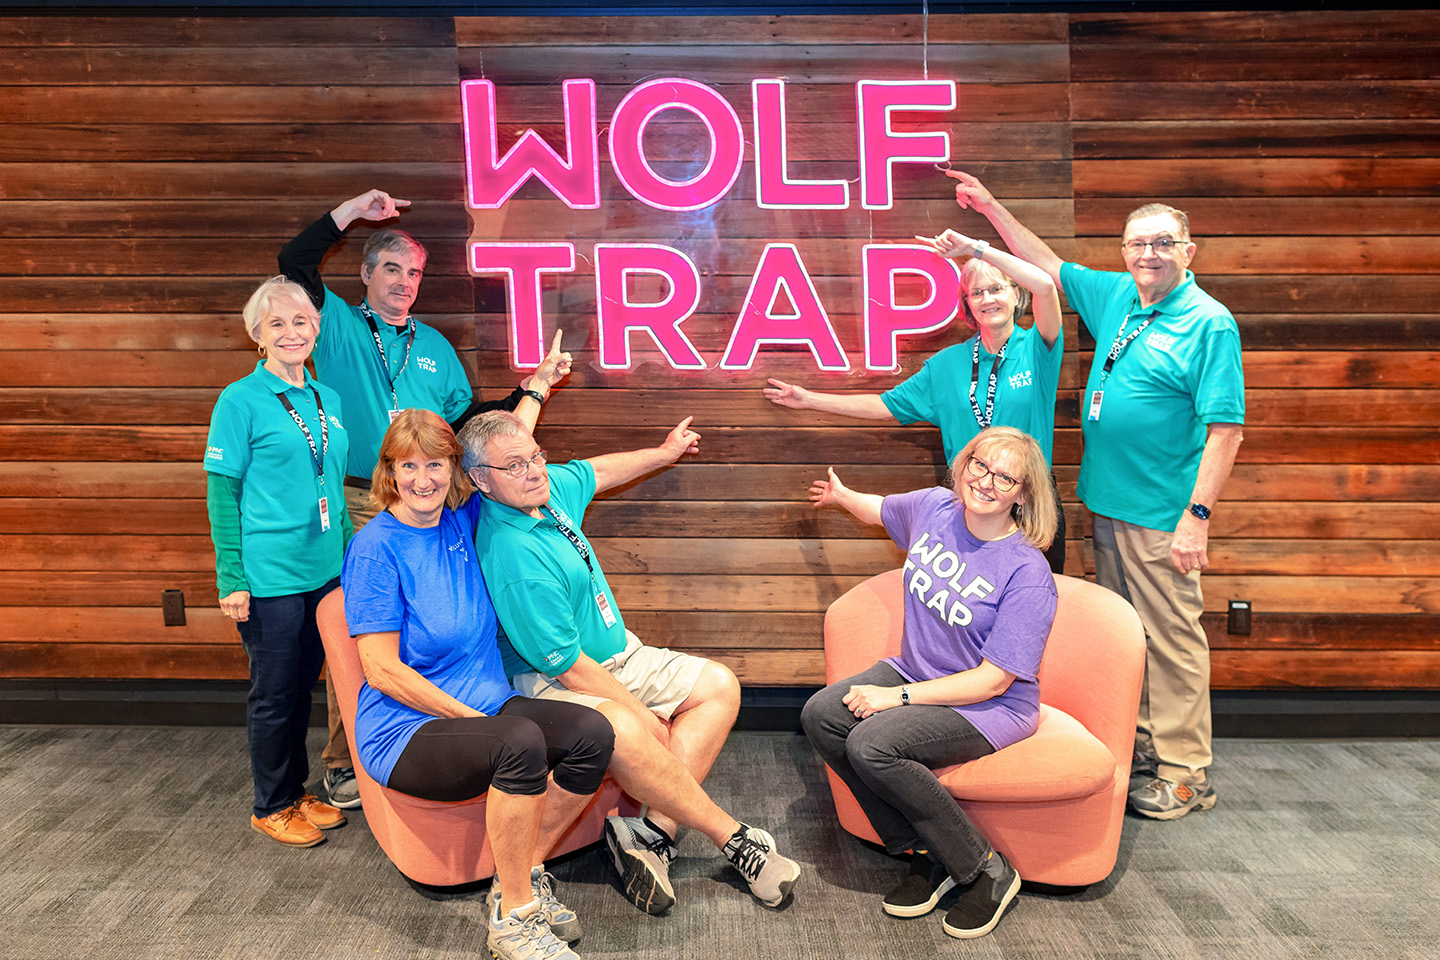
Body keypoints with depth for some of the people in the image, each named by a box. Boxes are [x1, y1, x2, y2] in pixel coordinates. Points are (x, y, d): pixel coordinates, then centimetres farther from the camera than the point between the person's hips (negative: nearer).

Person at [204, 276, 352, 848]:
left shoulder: (327, 398, 10)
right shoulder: (241, 400, -8)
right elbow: (222, 493, -10)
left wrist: (350, 554, 16)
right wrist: (232, 578, -14)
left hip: (325, 572, 6)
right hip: (271, 578, -6)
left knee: (303, 685, 17)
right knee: (274, 693, 6)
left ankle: (297, 792, 32)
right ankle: (271, 807, 24)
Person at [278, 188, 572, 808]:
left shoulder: (434, 346, 17)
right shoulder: (338, 325, 6)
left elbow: (465, 418, 17)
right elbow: (294, 263, -7)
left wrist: (531, 390, 10)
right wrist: (351, 212, -9)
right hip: (354, 507, -3)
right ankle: (343, 763, 13)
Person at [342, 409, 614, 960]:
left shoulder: (460, 521, 6)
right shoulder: (376, 547, -12)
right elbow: (383, 671, -15)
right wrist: (474, 719, -16)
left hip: (487, 707, 7)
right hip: (406, 730, -6)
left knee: (592, 733, -18)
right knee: (520, 742, -35)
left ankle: (525, 873, 0)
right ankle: (513, 915, -16)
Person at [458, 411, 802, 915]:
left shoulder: (550, 487, -1)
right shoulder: (515, 561, -28)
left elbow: (597, 471, 24)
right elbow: (570, 667, -25)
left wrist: (666, 452, 36)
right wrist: (650, 719, -17)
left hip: (618, 655, 10)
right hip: (554, 684, -10)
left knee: (718, 686, 0)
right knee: (624, 731, -38)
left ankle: (654, 832, -13)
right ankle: (732, 837, -16)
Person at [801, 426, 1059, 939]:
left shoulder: (1028, 575, -22)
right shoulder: (935, 508, -4)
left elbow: (994, 680, -23)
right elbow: (881, 510, 21)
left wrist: (897, 696, -25)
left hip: (989, 705, -7)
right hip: (916, 671, 7)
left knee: (872, 745, -29)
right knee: (820, 715, -15)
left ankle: (987, 870, -9)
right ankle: (927, 855, -3)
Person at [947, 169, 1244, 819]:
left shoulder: (1209, 323, -10)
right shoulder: (1116, 297, 10)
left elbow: (1225, 428, -15)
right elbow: (1048, 266, 24)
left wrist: (1197, 514, -21)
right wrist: (991, 208, 24)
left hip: (1162, 515, -7)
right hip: (1106, 501, 7)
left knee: (1172, 642, -1)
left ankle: (1185, 773, 11)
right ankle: (1139, 747, 28)